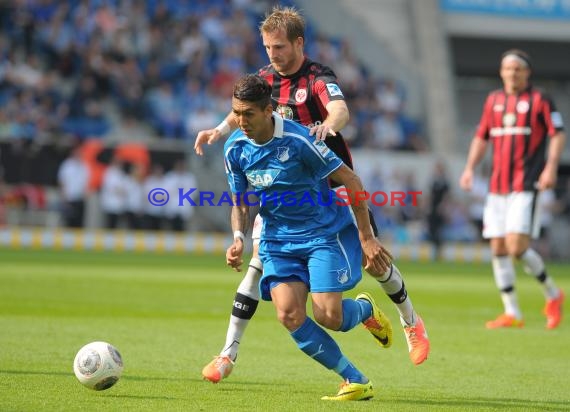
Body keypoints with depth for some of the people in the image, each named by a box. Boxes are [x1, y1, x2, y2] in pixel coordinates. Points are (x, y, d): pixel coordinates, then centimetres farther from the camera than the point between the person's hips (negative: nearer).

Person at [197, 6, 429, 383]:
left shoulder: (318, 78, -17)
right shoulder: (266, 78, 0)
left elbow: (341, 111, -35)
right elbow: (244, 112, 5)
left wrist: (329, 123, -59)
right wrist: (220, 130, -18)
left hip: (331, 185, -3)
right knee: (259, 262, -9)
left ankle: (411, 322, 31)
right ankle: (229, 353, -7)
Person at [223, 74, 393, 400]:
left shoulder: (297, 139, -21)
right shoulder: (235, 149, -4)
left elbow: (350, 180, -14)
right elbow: (241, 202, 9)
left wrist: (366, 238, -12)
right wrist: (239, 239, -11)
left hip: (326, 231, -5)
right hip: (278, 239, 5)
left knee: (327, 316, -16)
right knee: (289, 315, -17)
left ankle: (366, 308, 24)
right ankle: (356, 382, -4)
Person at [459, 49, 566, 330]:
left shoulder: (539, 100, -1)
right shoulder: (493, 100, 14)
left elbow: (558, 134, -5)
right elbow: (481, 137, 22)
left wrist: (551, 167, -18)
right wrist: (470, 167, 12)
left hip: (526, 185, -6)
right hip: (497, 186, 6)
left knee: (517, 247, -15)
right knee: (498, 249, 2)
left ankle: (552, 294, 7)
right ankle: (512, 314, 10)